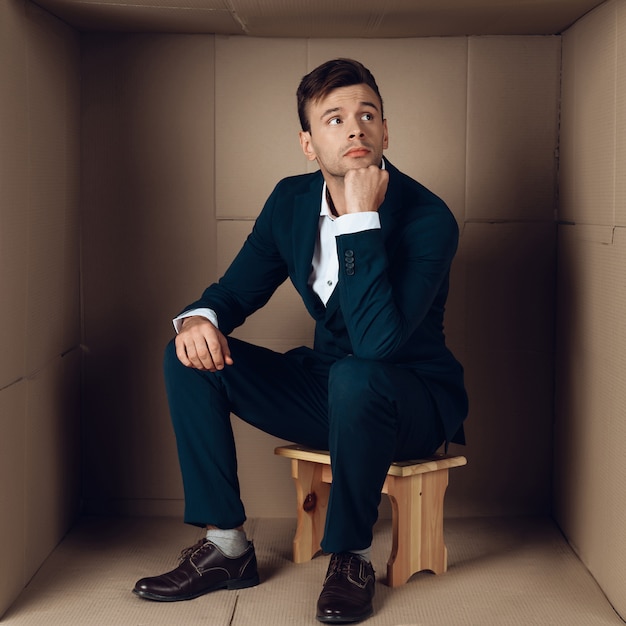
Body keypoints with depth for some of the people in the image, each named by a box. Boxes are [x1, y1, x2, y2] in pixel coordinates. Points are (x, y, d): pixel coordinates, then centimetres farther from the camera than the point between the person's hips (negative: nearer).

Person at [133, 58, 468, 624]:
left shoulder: (428, 219, -22)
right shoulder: (292, 200, -2)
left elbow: (377, 340, -35)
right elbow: (237, 290, 6)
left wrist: (361, 217, -35)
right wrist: (199, 317, -18)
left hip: (414, 403, -6)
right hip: (329, 386, 6)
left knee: (355, 376, -40)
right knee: (192, 357, -10)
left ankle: (353, 557, -16)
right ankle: (226, 547, -5)